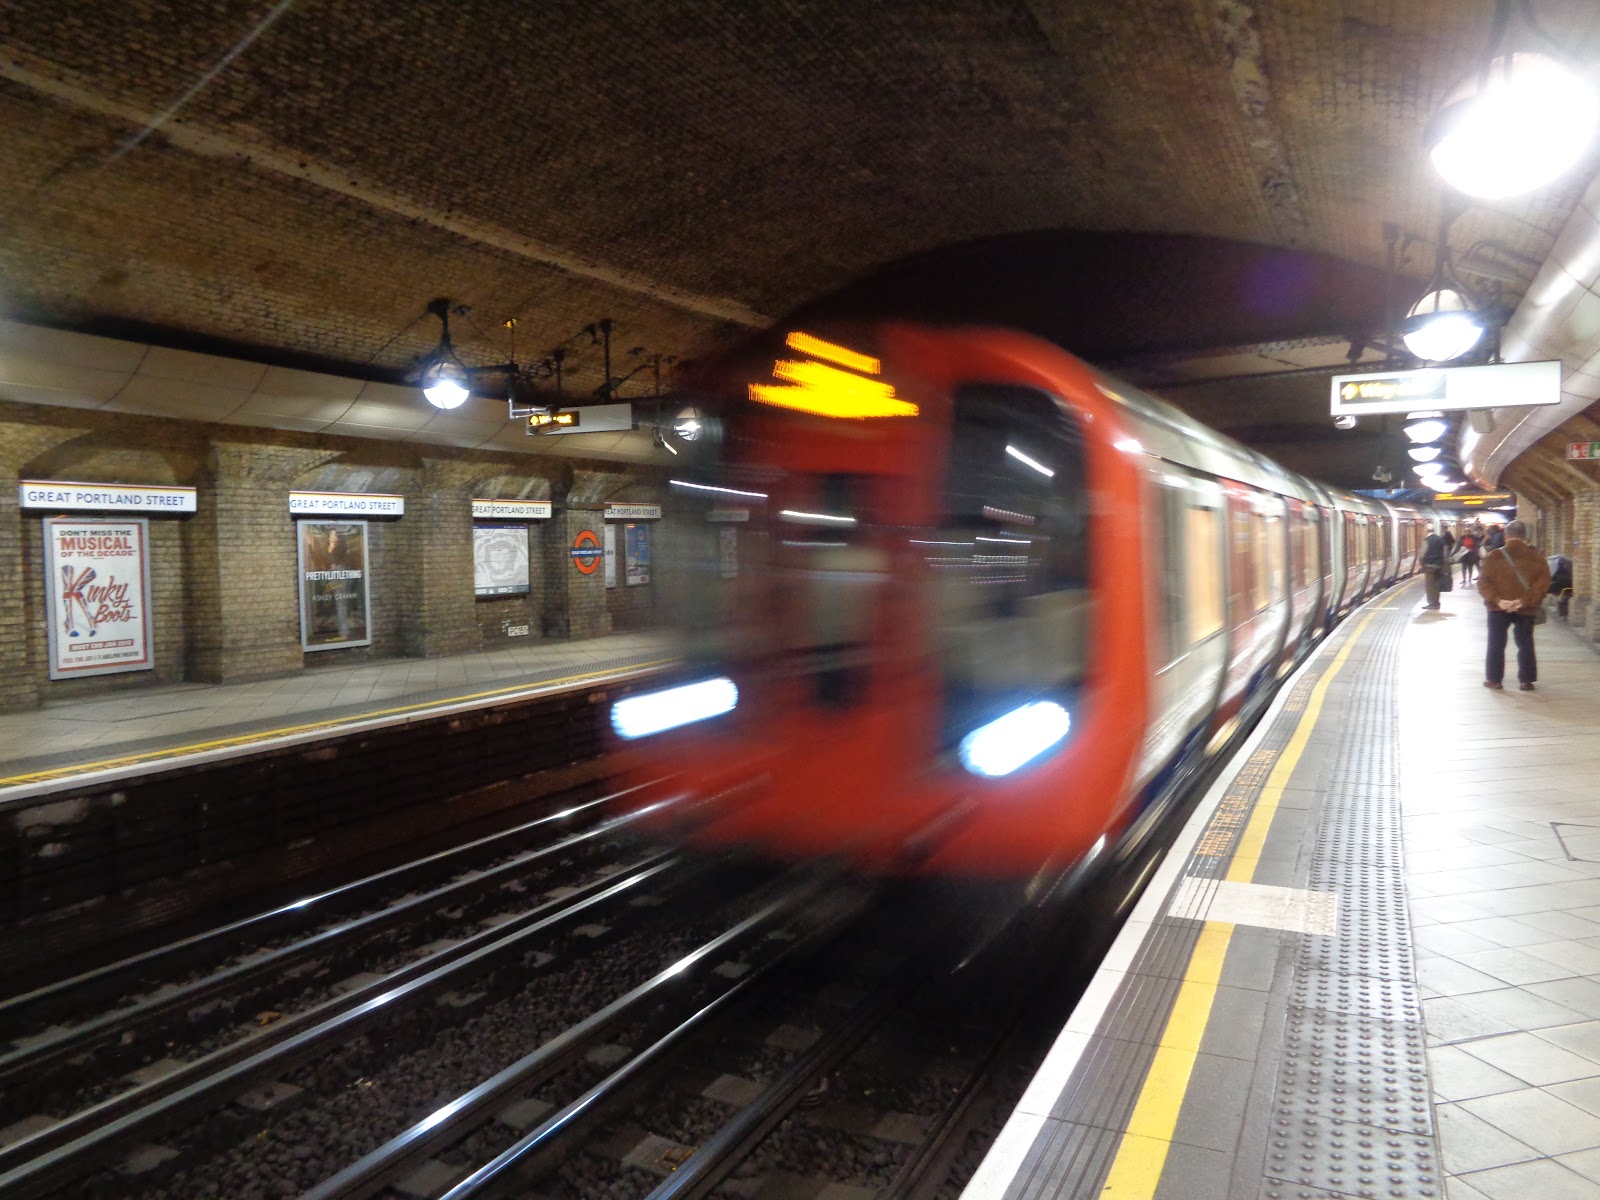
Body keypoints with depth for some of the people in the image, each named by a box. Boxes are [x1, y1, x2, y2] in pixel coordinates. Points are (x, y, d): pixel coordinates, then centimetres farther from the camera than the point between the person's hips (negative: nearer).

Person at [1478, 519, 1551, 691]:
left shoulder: (1493, 556, -5)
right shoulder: (1536, 557, -2)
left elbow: (1483, 582, -11)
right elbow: (1543, 582, -9)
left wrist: (1497, 600, -16)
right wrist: (1525, 601, -13)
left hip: (1498, 608, -1)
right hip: (1526, 609, 1)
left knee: (1496, 644, 9)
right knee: (1525, 644, 13)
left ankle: (1493, 679, 12)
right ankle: (1526, 680, 15)